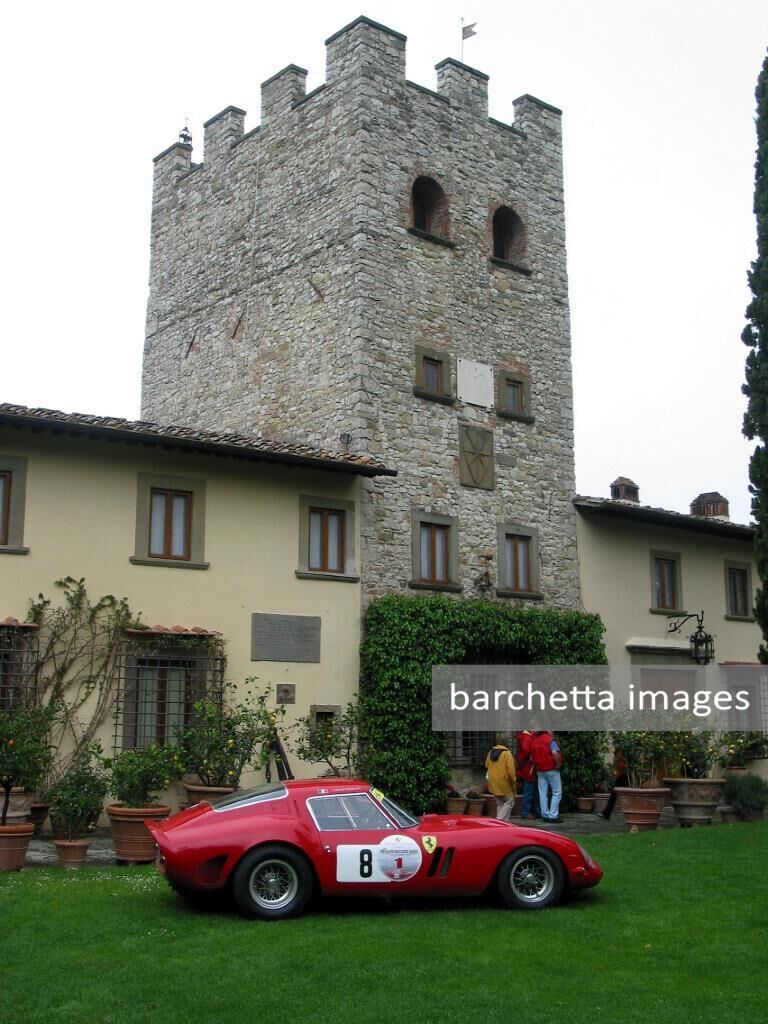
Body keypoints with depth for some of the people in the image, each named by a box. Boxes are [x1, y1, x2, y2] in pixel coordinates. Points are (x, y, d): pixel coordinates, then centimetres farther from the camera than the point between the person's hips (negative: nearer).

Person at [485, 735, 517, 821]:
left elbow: (487, 766, 15)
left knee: (500, 803, 18)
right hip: (504, 783, -7)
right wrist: (514, 781, -6)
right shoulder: (507, 753, -14)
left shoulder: (491, 752, 6)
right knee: (509, 802, 3)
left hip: (493, 783, 7)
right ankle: (501, 820, -10)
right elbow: (511, 770, -16)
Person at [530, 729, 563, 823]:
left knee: (543, 793, 10)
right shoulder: (550, 739, -13)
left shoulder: (533, 741, 6)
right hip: (551, 770, -6)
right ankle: (553, 815, -3)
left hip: (540, 771, 6)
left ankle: (545, 815, 11)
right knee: (557, 792, 2)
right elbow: (555, 753, -28)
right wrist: (558, 764, -16)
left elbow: (531, 757, 11)